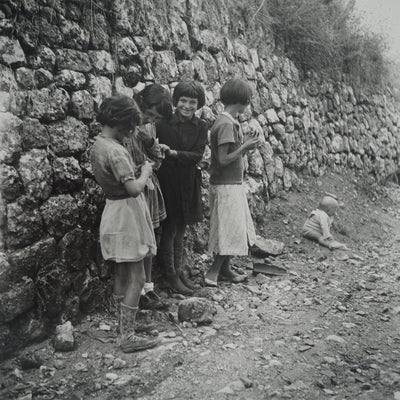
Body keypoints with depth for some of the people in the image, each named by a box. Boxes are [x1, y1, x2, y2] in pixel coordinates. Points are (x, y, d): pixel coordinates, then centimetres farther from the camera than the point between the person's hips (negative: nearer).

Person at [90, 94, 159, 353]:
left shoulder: (98, 145, 6)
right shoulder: (115, 151, -23)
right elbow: (134, 188, -28)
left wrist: (138, 168, 6)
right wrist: (146, 171, -10)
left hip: (114, 210, 10)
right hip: (127, 214, -10)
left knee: (124, 275, 20)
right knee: (137, 279, -2)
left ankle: (124, 321, 33)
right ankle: (128, 337, 4)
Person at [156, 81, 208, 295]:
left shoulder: (201, 127, 0)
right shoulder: (163, 123, -9)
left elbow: (197, 156, -11)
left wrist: (174, 153, -22)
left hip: (188, 183, 4)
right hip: (167, 181, -4)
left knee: (181, 229, 16)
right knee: (169, 229, 3)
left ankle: (179, 269, 30)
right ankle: (170, 275, 16)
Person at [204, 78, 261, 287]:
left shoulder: (230, 121, 11)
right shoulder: (226, 124, -19)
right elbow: (224, 159, -22)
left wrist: (245, 144, 4)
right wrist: (245, 146, -14)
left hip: (233, 183, 10)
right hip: (226, 186, -10)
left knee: (234, 229, 16)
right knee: (230, 231, -3)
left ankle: (224, 268, 27)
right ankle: (212, 272, 6)